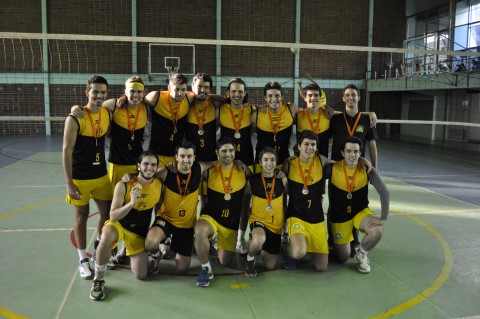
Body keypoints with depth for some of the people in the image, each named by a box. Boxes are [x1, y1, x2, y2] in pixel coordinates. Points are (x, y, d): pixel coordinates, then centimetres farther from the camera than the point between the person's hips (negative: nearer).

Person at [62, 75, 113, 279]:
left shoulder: (108, 114, 0)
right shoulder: (75, 119, -17)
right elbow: (67, 151, -16)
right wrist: (69, 183, -18)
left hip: (101, 175, 5)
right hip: (80, 178, -5)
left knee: (107, 213, 11)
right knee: (81, 216, 7)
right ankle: (83, 261, 20)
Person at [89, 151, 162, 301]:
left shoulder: (159, 185, -9)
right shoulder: (123, 185, -21)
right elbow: (112, 216, -22)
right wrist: (131, 203, -38)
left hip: (139, 232, 4)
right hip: (119, 224, -3)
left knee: (141, 275, -4)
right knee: (107, 236, -41)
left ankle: (129, 252, 30)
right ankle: (98, 280, -18)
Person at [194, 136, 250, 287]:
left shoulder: (244, 172, -3)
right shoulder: (208, 172, -6)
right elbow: (203, 199, 2)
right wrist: (202, 218, -6)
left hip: (232, 222, 2)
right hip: (210, 217, -2)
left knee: (225, 262, 9)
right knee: (200, 230, -38)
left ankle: (219, 244, 44)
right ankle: (206, 268, -16)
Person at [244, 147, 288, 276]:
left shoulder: (282, 179, -5)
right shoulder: (253, 180, -9)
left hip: (276, 225, 3)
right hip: (258, 220, -3)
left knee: (270, 266, 9)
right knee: (259, 240, -40)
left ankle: (264, 249, 44)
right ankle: (250, 259, -6)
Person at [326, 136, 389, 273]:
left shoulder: (366, 170, -15)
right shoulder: (333, 168, -18)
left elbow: (384, 192, -18)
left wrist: (383, 218, -23)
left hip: (361, 212, 1)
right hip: (339, 216, -1)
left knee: (377, 231, -30)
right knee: (343, 257, 4)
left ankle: (361, 254, 3)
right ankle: (336, 243, 42)